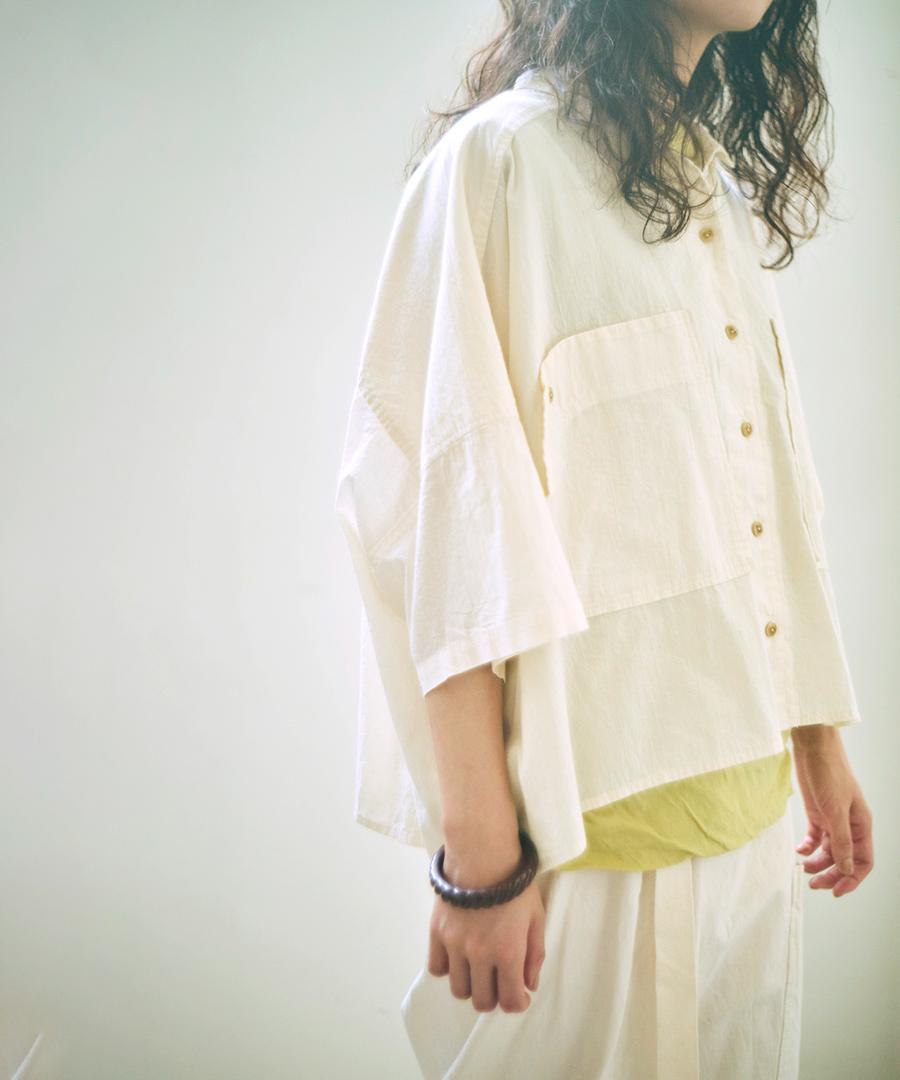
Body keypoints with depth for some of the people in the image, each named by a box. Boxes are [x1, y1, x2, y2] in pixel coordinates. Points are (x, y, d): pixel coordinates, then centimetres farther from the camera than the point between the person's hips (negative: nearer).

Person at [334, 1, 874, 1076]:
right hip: (602, 812, -7)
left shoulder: (730, 192, 12)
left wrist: (820, 745, 14)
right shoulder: (502, 158, -12)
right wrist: (481, 860, -17)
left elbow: (779, 502, 13)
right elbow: (442, 517, -17)